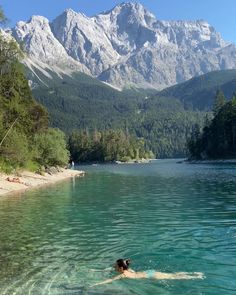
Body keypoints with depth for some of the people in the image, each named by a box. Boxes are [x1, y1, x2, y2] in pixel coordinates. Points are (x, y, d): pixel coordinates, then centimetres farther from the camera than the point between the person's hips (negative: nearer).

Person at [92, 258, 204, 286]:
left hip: (151, 276, -7)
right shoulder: (126, 270, 4)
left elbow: (110, 280, -27)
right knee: (173, 274, 13)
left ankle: (196, 277, 8)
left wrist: (95, 284, -27)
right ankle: (194, 273, 20)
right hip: (149, 272, 7)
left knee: (173, 277, 0)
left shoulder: (123, 275, -20)